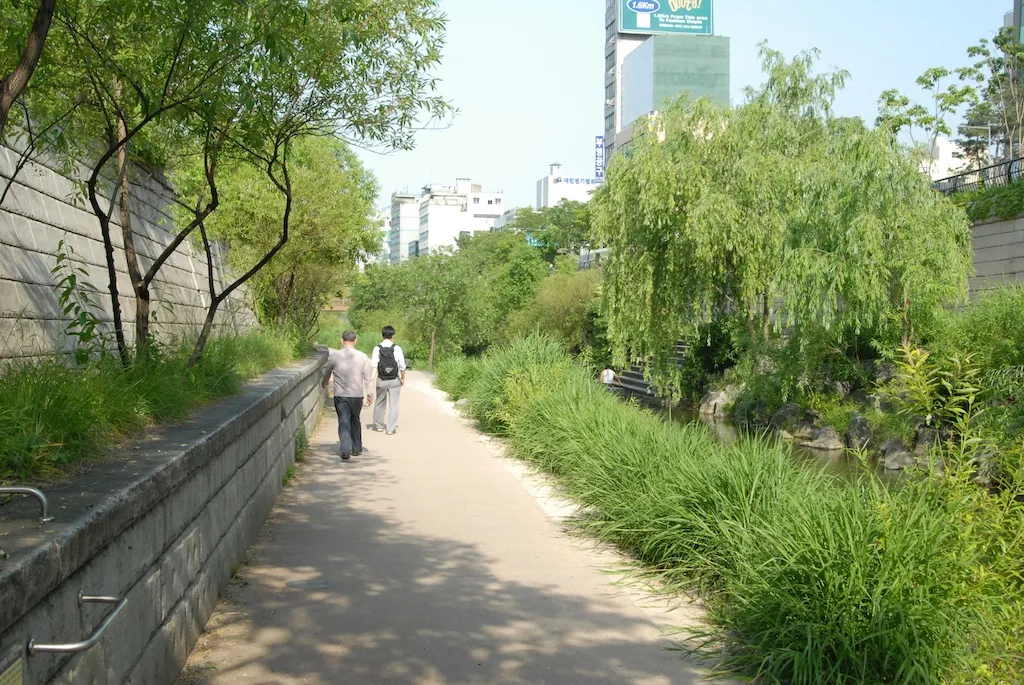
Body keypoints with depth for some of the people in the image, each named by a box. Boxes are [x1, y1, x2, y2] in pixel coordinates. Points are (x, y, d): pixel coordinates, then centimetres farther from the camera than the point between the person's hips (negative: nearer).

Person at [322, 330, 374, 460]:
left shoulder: (334, 355, -3)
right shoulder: (362, 357, -2)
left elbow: (327, 373, 12)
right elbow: (368, 377, 2)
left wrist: (324, 384, 33)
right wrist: (370, 394, 12)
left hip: (340, 395, -1)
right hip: (357, 395, 2)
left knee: (344, 421, -1)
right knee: (355, 420, 17)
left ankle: (346, 450, -14)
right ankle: (356, 448, 24)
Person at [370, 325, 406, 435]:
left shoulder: (377, 349, -6)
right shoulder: (397, 349, -8)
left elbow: (374, 365, -9)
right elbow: (402, 366, -4)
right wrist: (403, 378, 10)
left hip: (381, 380, 2)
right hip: (394, 380, -2)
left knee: (380, 403, 18)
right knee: (393, 404, 6)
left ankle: (378, 425, 32)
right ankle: (391, 428, 5)